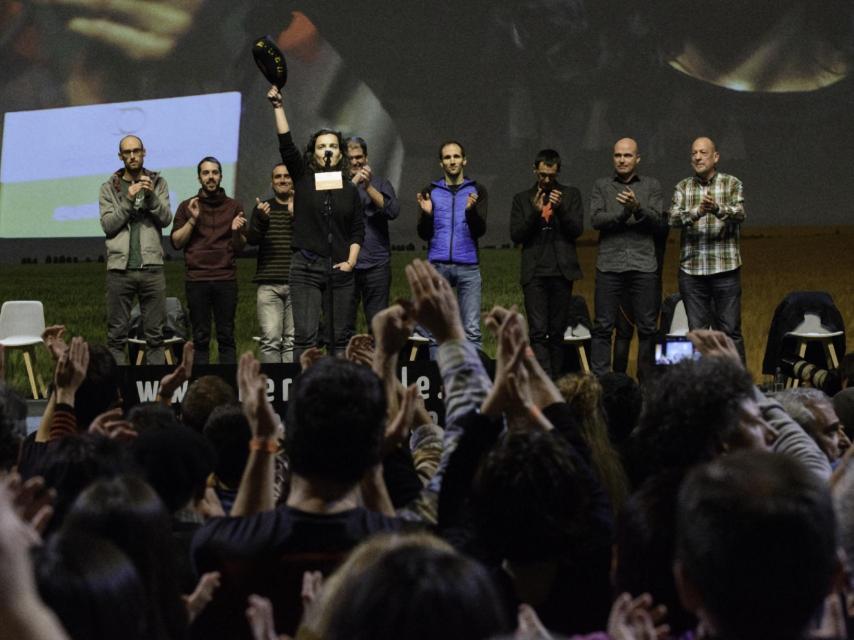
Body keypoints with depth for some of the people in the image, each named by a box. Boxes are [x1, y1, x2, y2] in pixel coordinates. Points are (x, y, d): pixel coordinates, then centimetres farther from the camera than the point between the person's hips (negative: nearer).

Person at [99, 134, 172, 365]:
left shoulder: (158, 183, 11)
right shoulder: (109, 188, 8)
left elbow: (166, 219, 0)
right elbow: (108, 224, -3)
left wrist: (152, 195, -14)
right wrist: (128, 200, -13)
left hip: (152, 268, 1)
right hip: (120, 269, -1)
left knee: (155, 335, 3)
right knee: (117, 334, 0)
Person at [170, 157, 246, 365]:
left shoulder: (234, 207, 12)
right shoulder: (187, 207, 12)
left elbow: (240, 247, 9)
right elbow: (176, 242, 4)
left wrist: (237, 231, -11)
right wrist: (192, 220, -8)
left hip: (226, 279, 0)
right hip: (197, 279, 0)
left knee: (226, 336, -3)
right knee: (200, 338, -2)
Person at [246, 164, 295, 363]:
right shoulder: (263, 207, 14)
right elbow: (252, 239, 1)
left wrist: (296, 216, -16)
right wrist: (262, 218, -19)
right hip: (269, 284, 1)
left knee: (293, 340, -3)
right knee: (270, 339, -6)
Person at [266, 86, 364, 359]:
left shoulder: (350, 190, 11)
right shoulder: (303, 179, 4)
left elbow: (358, 229, 13)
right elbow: (286, 144, -6)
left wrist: (351, 261, 0)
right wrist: (278, 107, -13)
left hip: (339, 269, 3)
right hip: (306, 267, -2)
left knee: (341, 336, 4)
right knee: (305, 335, -11)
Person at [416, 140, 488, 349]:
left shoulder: (477, 191, 9)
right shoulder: (430, 192, 11)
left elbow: (480, 230, -2)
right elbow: (424, 234, 5)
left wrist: (471, 210, -21)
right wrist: (426, 214, -15)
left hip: (468, 267, -1)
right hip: (437, 266, 1)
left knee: (472, 330, -4)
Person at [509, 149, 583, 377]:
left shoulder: (571, 195, 10)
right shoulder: (522, 199, 11)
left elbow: (577, 229, 1)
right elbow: (516, 235, 3)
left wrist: (560, 208, -15)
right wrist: (535, 212, -11)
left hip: (562, 272, 1)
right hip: (534, 273, -1)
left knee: (557, 332, 5)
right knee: (538, 332, -10)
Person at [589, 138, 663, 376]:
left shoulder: (651, 186, 10)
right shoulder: (602, 186, 10)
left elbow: (657, 221, -1)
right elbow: (596, 220, -2)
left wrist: (637, 208, -18)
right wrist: (624, 213, -14)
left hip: (643, 266, 0)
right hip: (609, 265, 0)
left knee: (647, 327, 2)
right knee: (603, 327, -2)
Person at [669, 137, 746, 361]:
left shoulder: (732, 184, 3)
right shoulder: (683, 188, 8)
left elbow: (739, 214, -13)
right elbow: (674, 218, -7)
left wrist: (717, 209, -34)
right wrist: (697, 212, -27)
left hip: (725, 269, -2)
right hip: (691, 270, 2)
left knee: (730, 331, 0)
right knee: (697, 332, 5)